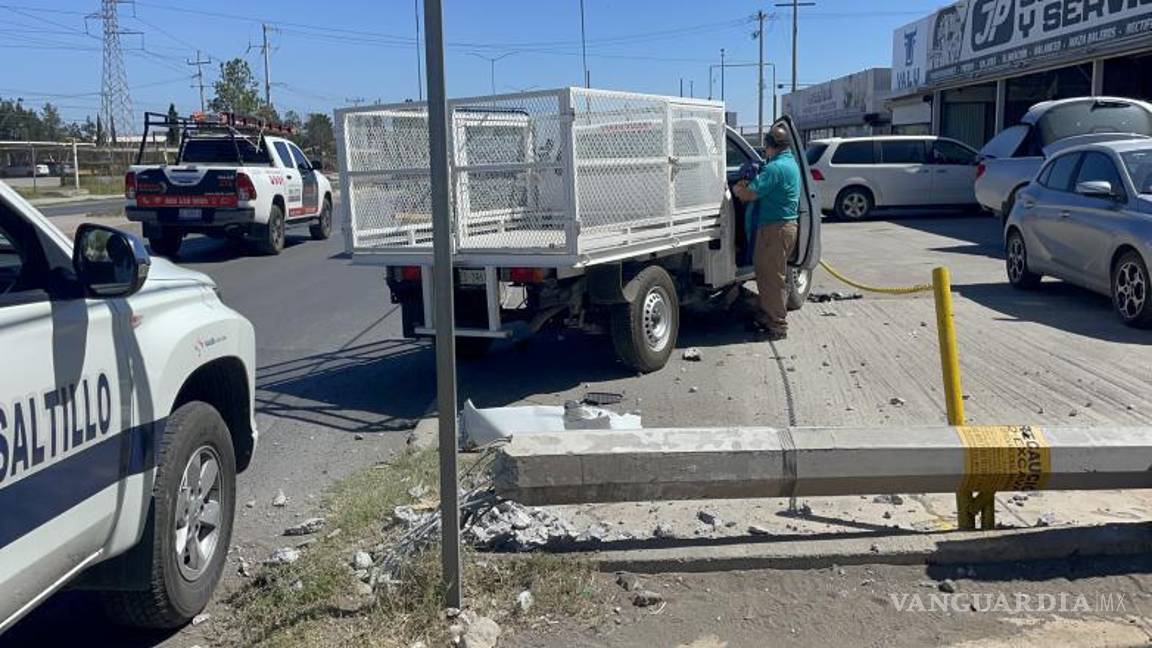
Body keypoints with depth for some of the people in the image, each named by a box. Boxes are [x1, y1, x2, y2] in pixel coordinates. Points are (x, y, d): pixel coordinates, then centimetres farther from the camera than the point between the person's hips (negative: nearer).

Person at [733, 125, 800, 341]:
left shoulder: (776, 167, -20)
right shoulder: (790, 163, 15)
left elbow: (748, 194, -22)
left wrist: (738, 189, -2)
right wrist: (747, 186, 9)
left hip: (775, 228, -10)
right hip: (784, 224, 10)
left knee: (773, 277, -3)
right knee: (766, 273, 19)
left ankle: (777, 326, 3)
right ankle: (765, 316, 29)